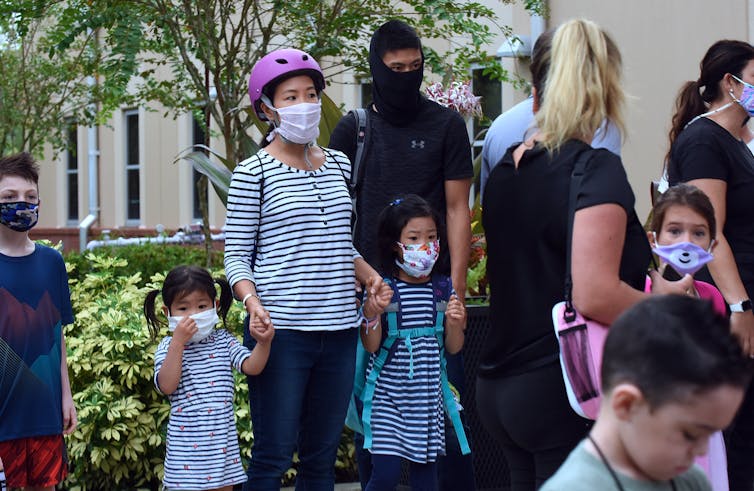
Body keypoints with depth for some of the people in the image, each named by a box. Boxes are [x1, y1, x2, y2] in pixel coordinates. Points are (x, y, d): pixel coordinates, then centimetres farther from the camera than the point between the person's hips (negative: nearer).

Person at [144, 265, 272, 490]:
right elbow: (167, 386, -17)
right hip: (187, 444, -3)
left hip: (222, 441, 3)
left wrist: (264, 343, -25)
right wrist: (178, 342, -23)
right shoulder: (168, 347, -3)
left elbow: (251, 367, -6)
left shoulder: (224, 341, 6)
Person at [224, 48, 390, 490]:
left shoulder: (339, 164, 13)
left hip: (340, 329, 6)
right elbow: (237, 255, -2)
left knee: (323, 455, 11)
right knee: (275, 454, -4)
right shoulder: (254, 173, -3)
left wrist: (370, 276, 3)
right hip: (281, 330, -5)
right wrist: (250, 299, -20)